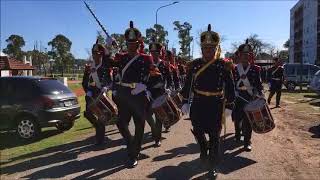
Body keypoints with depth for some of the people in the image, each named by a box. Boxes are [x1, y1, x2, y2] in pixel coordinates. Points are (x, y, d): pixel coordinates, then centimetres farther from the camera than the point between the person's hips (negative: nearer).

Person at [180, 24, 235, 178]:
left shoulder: (223, 65, -4)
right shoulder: (194, 64, 0)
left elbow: (229, 87, -1)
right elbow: (188, 84, 3)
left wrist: (229, 105, -2)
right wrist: (185, 102, 1)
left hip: (216, 105, -1)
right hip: (198, 103, 2)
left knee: (214, 135, 6)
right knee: (197, 131, 13)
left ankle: (213, 166, 23)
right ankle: (204, 150, 45)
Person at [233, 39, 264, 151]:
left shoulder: (255, 69, 2)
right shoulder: (234, 69, 1)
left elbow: (259, 84, 2)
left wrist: (260, 98, -4)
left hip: (251, 98, 0)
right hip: (238, 99, 1)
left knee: (248, 120, 1)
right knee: (237, 118, 11)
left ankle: (247, 142, 10)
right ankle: (238, 134, 39)